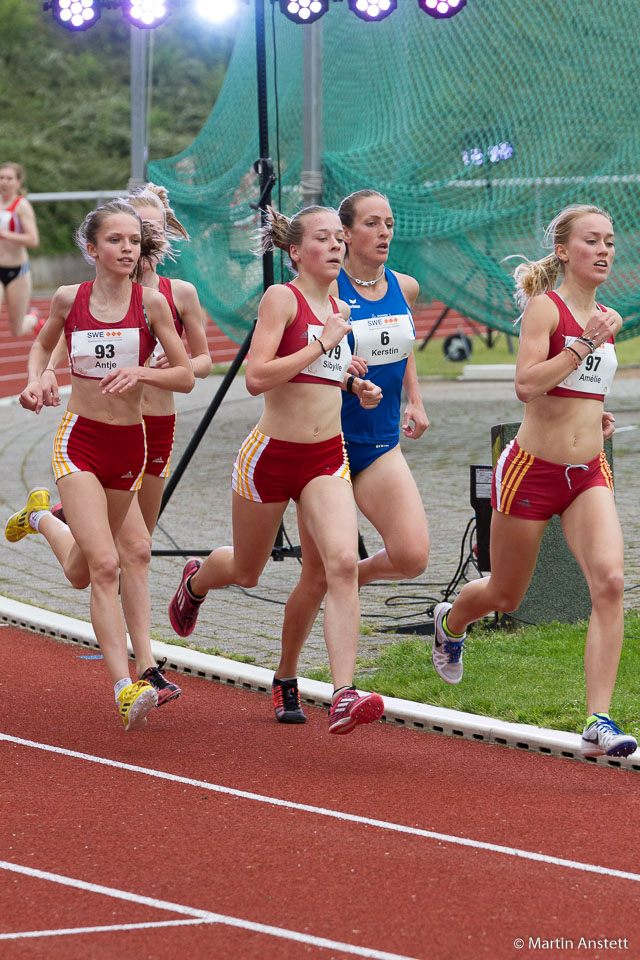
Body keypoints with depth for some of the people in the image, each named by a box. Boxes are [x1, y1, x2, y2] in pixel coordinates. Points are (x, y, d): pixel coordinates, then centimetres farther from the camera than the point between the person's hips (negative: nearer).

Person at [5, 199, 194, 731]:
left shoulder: (151, 302, -7)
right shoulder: (70, 298, -4)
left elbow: (186, 377, -3)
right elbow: (43, 343, 17)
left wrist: (142, 373, -21)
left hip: (129, 446, 2)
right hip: (79, 441, -2)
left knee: (81, 573, 19)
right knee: (104, 566, -19)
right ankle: (125, 688, -17)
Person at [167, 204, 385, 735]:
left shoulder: (339, 309, 10)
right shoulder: (282, 297, -11)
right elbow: (257, 377, -23)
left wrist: (355, 386, 11)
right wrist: (323, 343, -21)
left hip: (327, 458, 4)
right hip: (272, 453, -4)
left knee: (344, 563, -20)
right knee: (246, 571, 17)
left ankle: (344, 696, -25)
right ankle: (196, 580, 56)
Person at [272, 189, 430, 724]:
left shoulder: (404, 288, 5)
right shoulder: (326, 290, -12)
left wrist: (415, 400, 12)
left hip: (383, 445, 4)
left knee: (411, 556, -16)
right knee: (317, 575, 2)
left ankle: (349, 577, 17)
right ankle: (286, 681, 22)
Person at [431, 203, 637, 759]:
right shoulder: (545, 307, -11)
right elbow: (526, 384, -26)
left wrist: (595, 417, 12)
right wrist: (584, 343, -27)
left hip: (589, 473, 5)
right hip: (533, 469, -5)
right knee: (505, 596, 14)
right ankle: (450, 623, 52)